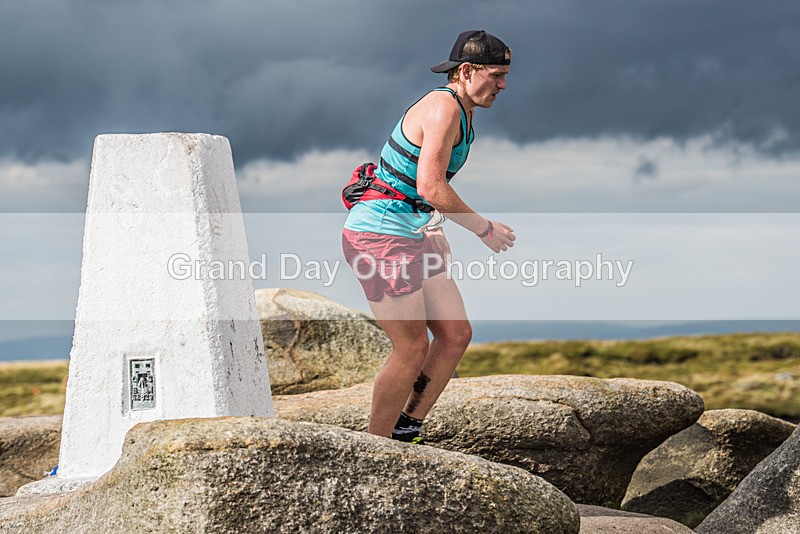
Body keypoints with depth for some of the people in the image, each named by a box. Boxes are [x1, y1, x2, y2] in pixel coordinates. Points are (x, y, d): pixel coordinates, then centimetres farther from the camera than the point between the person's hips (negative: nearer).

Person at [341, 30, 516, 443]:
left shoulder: (461, 112, 13)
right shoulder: (443, 108, -18)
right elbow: (431, 186, -24)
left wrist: (434, 228, 24)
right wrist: (484, 229, -14)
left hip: (412, 235, 10)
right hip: (379, 238, -10)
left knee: (456, 335, 8)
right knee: (412, 350, -5)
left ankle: (406, 431, 19)